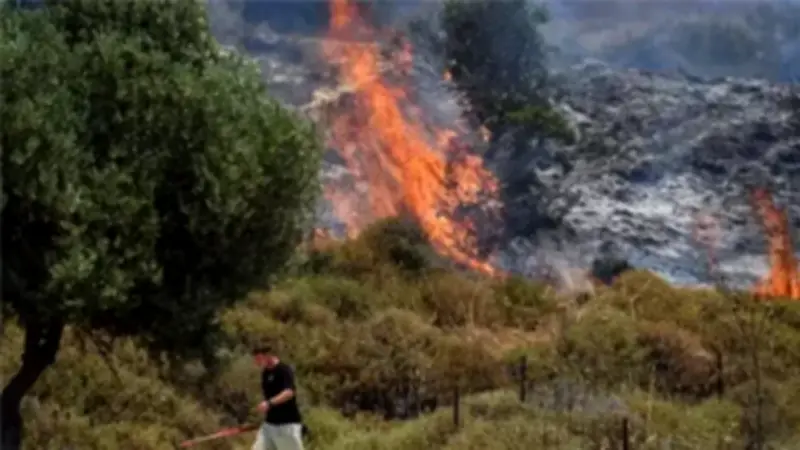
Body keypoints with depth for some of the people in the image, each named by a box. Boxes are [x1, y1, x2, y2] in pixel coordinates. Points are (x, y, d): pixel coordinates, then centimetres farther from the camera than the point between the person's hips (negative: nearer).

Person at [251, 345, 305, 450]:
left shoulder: (284, 370, -15)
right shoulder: (265, 373, 10)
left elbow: (289, 392, -31)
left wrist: (269, 403, -44)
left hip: (288, 423, -8)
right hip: (269, 423, 8)